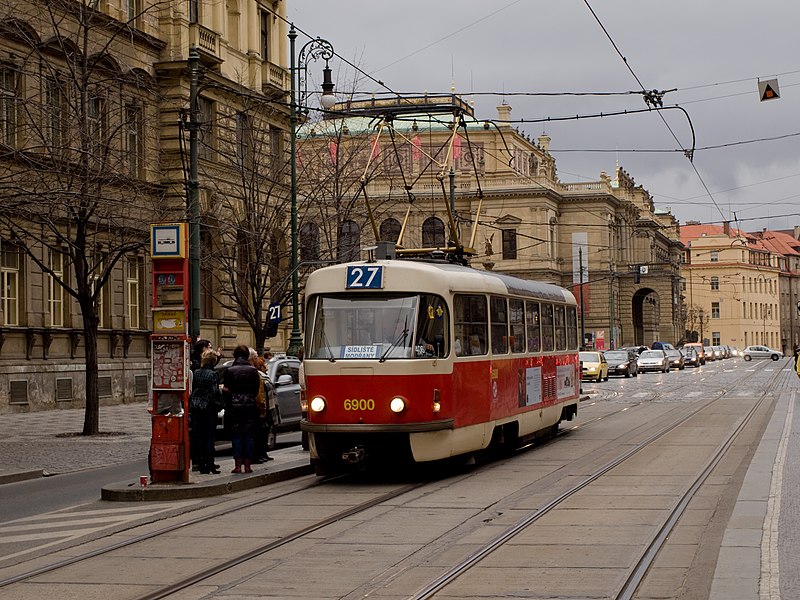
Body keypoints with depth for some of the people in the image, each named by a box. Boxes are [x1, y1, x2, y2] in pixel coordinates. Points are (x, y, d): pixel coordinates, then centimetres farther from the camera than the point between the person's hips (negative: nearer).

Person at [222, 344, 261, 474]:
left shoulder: (229, 370, -4)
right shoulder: (253, 370, -1)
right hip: (250, 405, 1)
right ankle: (247, 465, 5)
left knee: (236, 435, 3)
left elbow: (226, 390, -4)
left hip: (234, 406, -1)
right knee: (249, 436, 6)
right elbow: (256, 390, 3)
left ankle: (238, 465, -1)